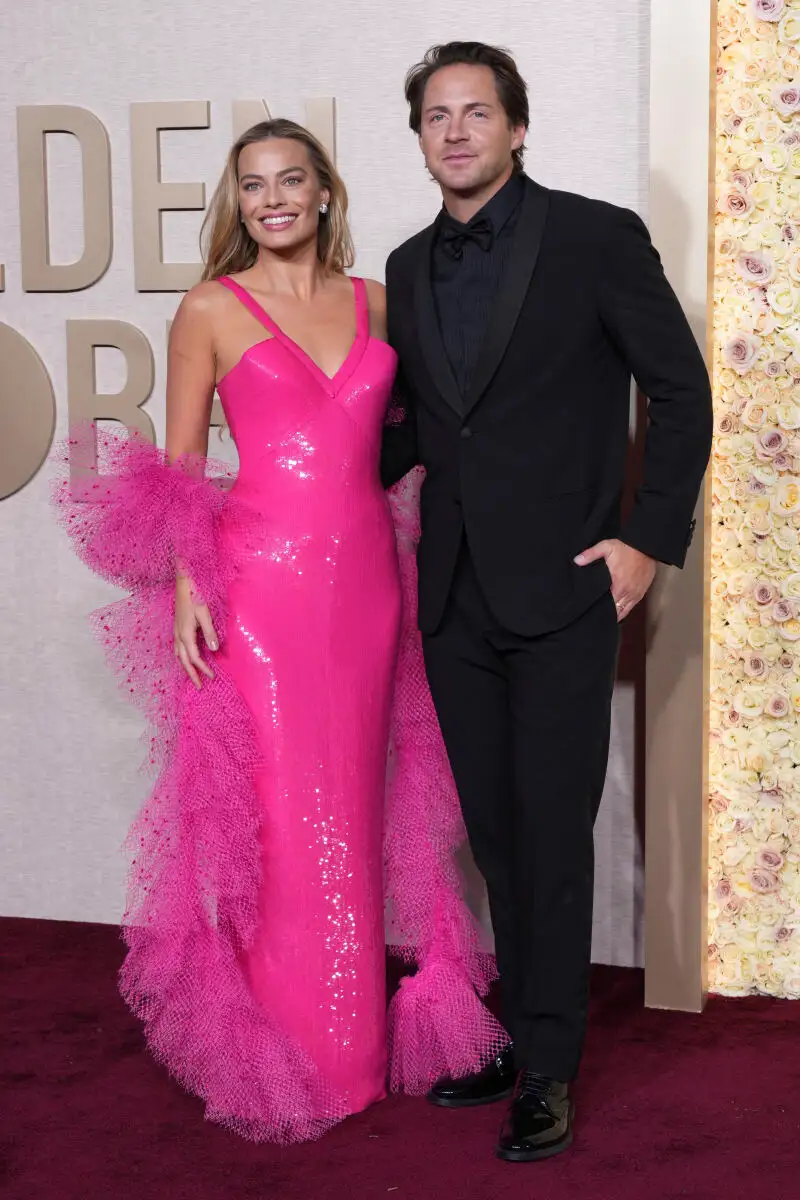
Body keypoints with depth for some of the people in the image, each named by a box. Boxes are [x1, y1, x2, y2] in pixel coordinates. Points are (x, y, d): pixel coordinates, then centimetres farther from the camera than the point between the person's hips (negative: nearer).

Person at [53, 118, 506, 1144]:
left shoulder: (372, 302, 11)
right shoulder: (211, 310, 1)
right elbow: (178, 466, 1)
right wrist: (184, 586, -9)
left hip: (364, 584, 4)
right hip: (261, 586, -4)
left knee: (353, 806, 10)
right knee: (277, 812, -1)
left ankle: (358, 1037, 23)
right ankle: (279, 1044, 14)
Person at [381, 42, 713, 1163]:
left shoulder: (596, 237, -5)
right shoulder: (410, 267, 11)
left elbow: (682, 390, -3)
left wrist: (650, 539, -8)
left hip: (561, 588, -5)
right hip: (456, 596, 5)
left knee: (551, 830, -1)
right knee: (494, 830, 12)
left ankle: (548, 1067, 11)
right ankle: (524, 1030, 25)